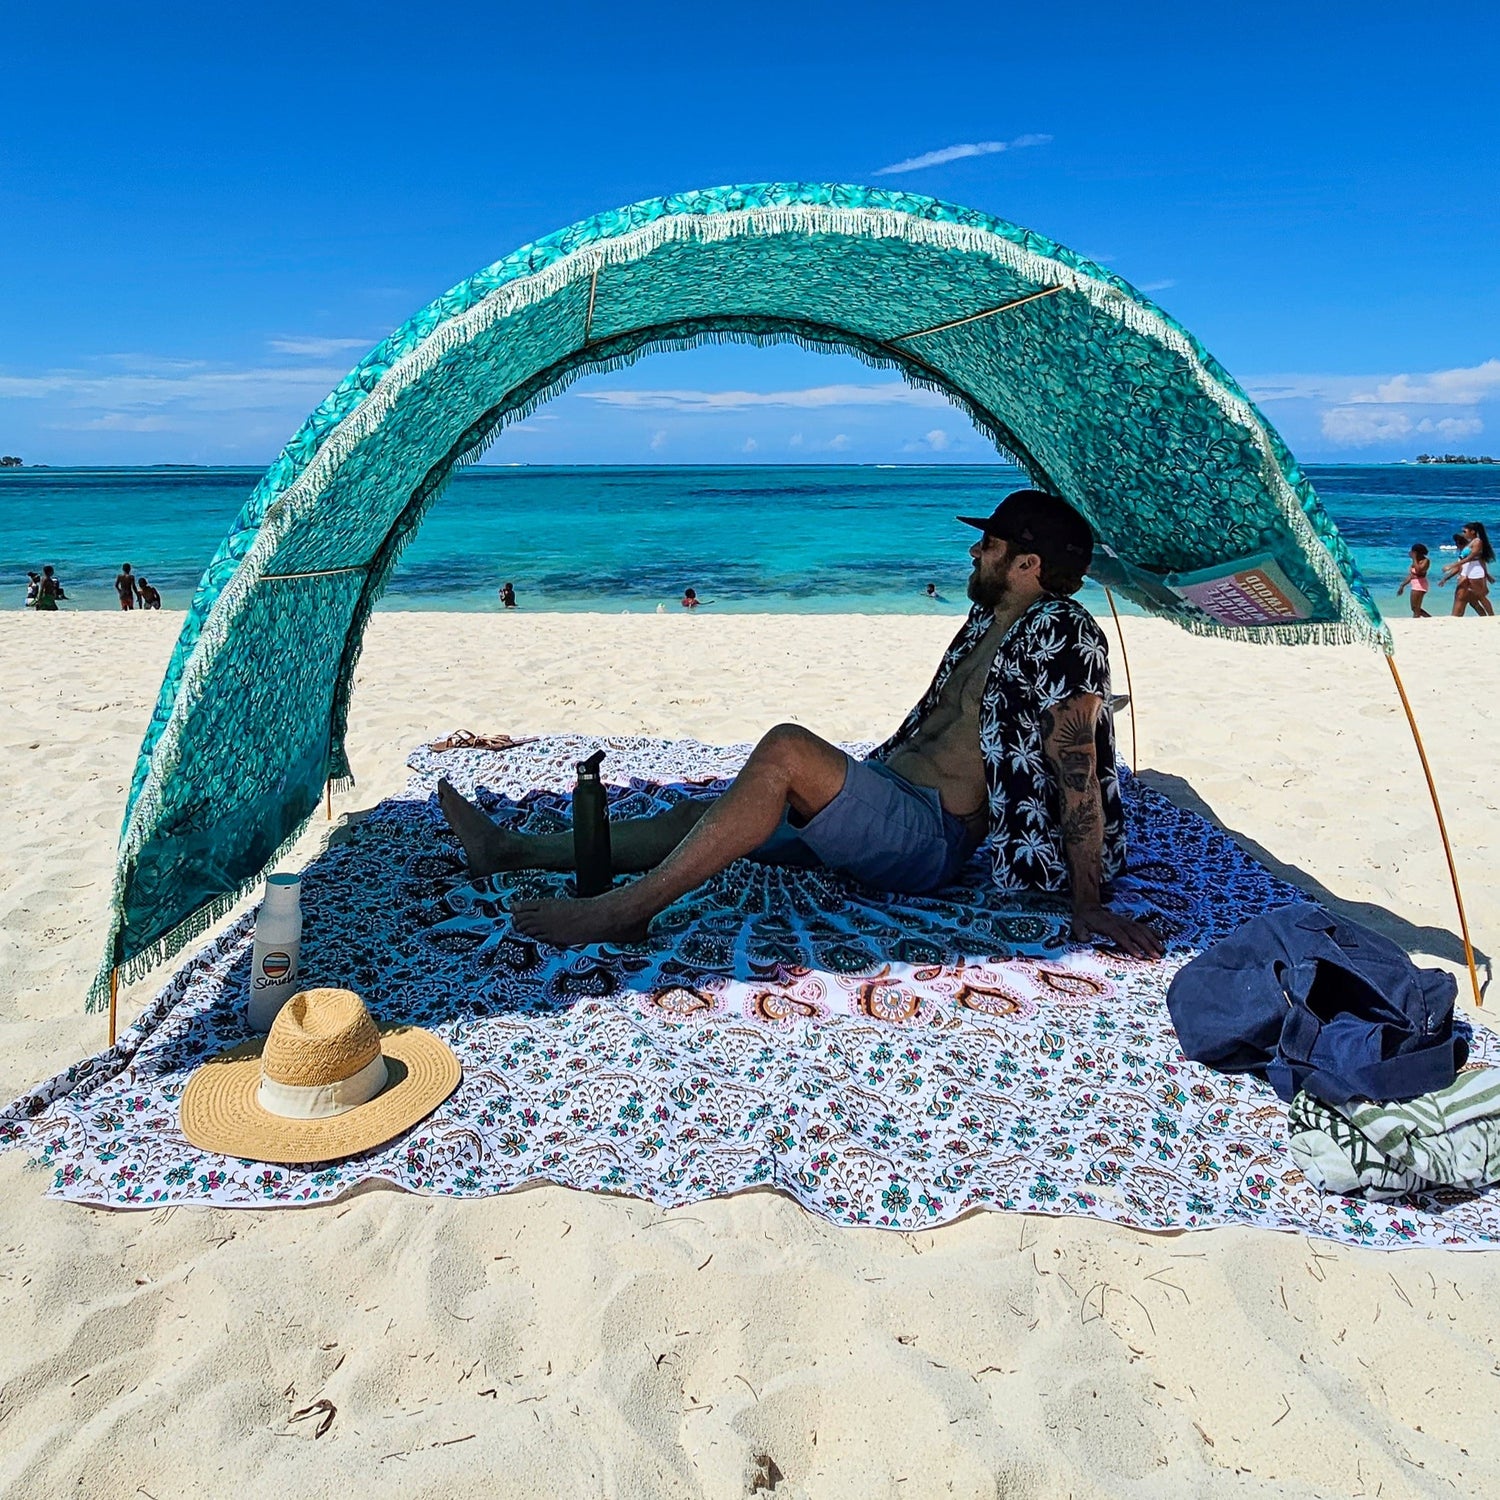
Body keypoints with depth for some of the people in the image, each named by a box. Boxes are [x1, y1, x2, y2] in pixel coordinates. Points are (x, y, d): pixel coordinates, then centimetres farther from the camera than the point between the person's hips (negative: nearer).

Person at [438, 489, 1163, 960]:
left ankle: (622, 910, -28)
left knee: (786, 750, -32)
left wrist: (1090, 902, -18)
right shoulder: (987, 622, 16)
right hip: (885, 797, 9)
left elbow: (1078, 768, -17)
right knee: (701, 817, 5)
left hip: (931, 837, -9)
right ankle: (512, 848, 10)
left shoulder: (1060, 630, -13)